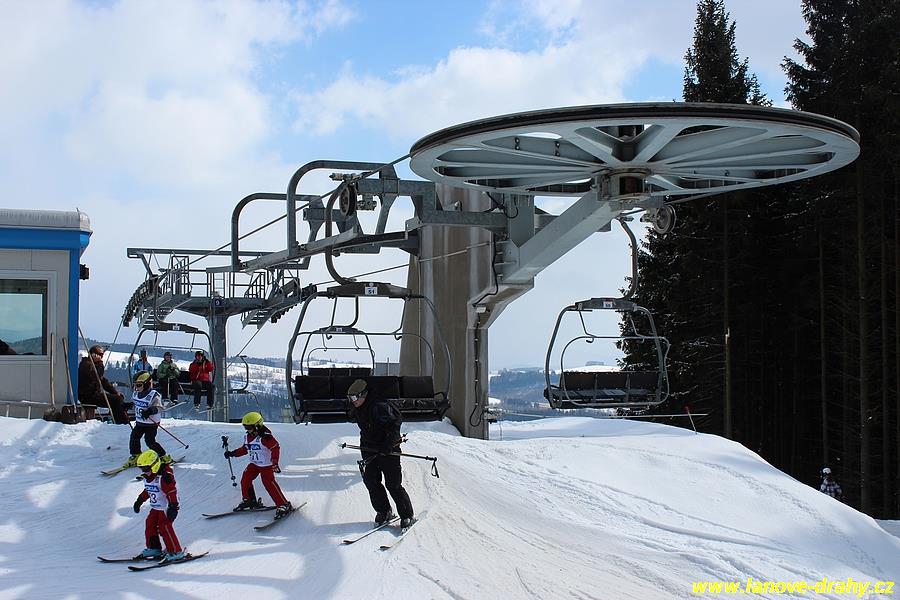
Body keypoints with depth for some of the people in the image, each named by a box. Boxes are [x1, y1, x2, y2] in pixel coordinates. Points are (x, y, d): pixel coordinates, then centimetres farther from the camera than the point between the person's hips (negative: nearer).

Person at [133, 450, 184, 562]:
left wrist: (173, 507, -28)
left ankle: (176, 551, -9)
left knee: (164, 528, -14)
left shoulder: (164, 477, -23)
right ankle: (154, 548, 24)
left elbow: (172, 492, -24)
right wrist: (139, 501, 29)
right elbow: (147, 490, 23)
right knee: (150, 525, 9)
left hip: (167, 507, -9)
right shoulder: (146, 477, 6)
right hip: (155, 507, 9)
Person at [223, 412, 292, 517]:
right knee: (245, 480, 2)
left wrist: (275, 463, -30)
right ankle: (249, 501, 25)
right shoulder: (248, 437, 4)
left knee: (269, 483, -19)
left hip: (267, 465, -8)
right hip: (254, 464, 8)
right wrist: (232, 453, 15)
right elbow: (244, 449, 21)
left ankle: (284, 505, -18)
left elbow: (276, 448, -24)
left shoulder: (265, 437, -23)